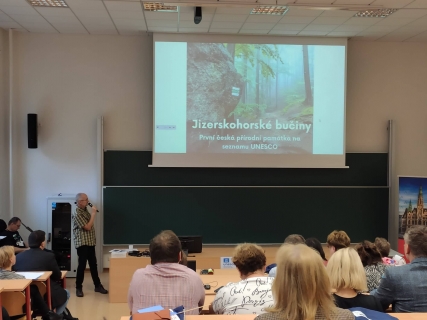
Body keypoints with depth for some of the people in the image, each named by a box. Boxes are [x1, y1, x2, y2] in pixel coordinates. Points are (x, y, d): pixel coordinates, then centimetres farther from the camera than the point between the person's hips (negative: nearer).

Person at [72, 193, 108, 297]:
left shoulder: (85, 210, 12)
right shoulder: (77, 214, -16)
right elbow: (87, 227, -20)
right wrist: (93, 214, -15)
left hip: (90, 242, 8)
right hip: (82, 243, -8)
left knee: (93, 265, 13)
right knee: (82, 265, -3)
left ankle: (97, 285, 20)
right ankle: (78, 288, 8)